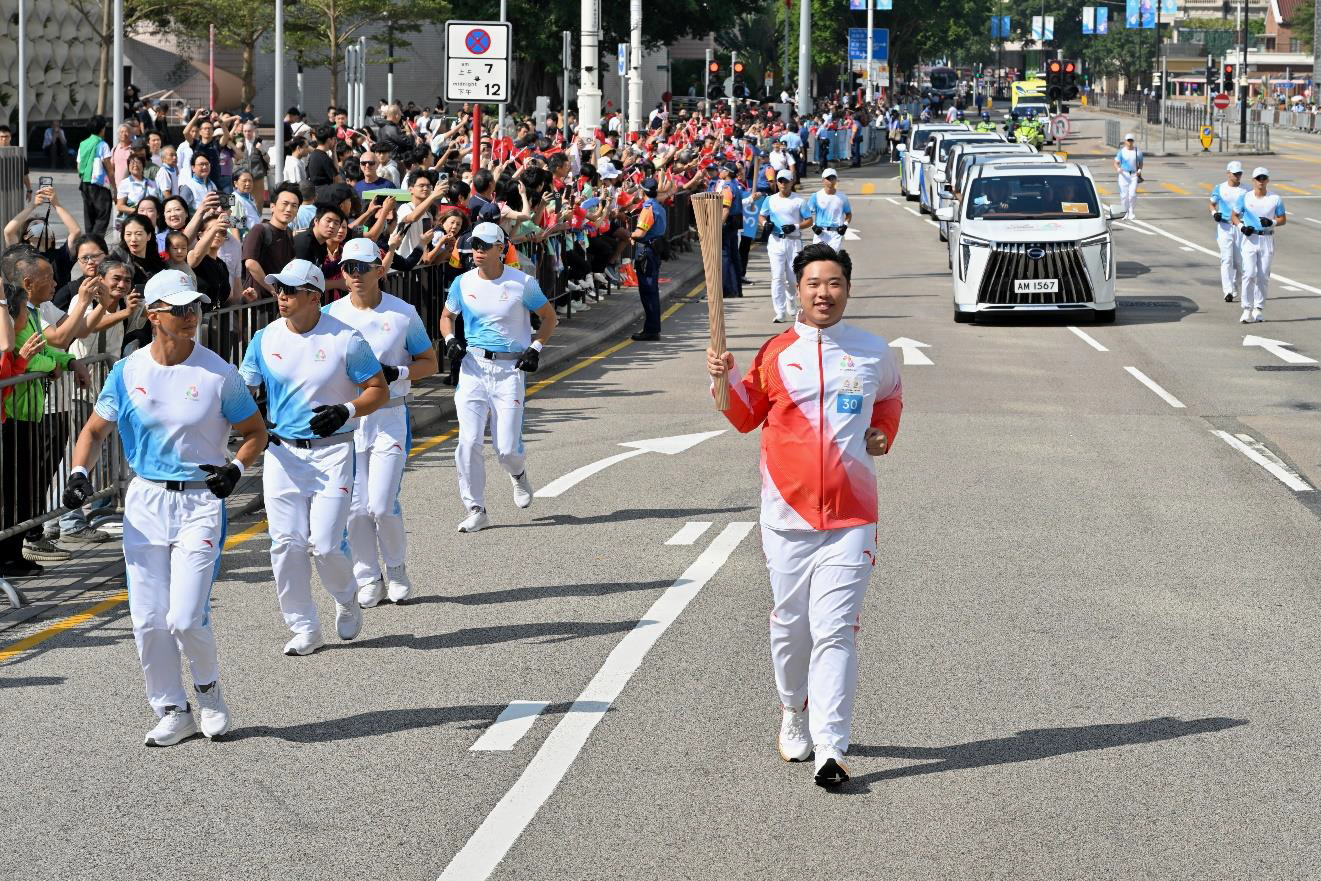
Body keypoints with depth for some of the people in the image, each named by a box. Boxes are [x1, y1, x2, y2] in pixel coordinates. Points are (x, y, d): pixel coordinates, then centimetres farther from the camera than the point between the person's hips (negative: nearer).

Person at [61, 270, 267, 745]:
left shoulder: (219, 374, -6)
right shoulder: (128, 372, 0)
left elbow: (256, 431, 5)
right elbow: (95, 429, 9)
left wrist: (237, 467, -13)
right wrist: (79, 473, -9)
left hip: (201, 501, -3)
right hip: (145, 501, 3)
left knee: (185, 619, -12)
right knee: (148, 620, 2)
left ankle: (208, 688, 17)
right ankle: (173, 712, 19)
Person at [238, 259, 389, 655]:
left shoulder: (345, 339, -7)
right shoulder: (266, 338, 4)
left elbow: (379, 390, -1)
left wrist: (346, 411, -19)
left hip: (331, 451, -4)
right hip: (281, 452, 4)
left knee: (324, 545, -10)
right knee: (286, 544, 0)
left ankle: (347, 600, 22)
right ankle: (304, 629, 13)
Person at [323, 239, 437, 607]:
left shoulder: (403, 314, -2)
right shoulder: (331, 315, 2)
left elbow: (429, 362, 5)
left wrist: (395, 373, -13)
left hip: (390, 418, -2)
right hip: (344, 419, 2)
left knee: (382, 505, -8)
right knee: (355, 507, 1)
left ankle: (397, 570, 15)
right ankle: (368, 580, 16)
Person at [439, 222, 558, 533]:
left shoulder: (522, 283, -4)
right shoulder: (463, 283, 4)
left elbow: (549, 317, 9)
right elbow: (447, 316, 20)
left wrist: (535, 348, -3)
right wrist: (450, 340, 0)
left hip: (510, 368, -2)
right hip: (473, 366, 2)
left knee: (506, 448, -5)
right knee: (469, 442, -9)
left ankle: (518, 473, 33)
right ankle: (475, 510, -1)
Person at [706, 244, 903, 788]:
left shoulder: (874, 354, 6)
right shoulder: (776, 354, 4)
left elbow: (891, 399, 27)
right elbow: (748, 416, 13)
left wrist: (883, 434, 10)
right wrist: (725, 380, -3)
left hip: (850, 517, -1)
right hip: (786, 513, 1)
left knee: (835, 631, -10)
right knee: (789, 625, 11)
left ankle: (831, 748, -13)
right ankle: (794, 714, 36)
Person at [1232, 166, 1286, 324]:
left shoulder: (1276, 199, 2)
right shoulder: (1244, 198, 1)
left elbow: (1283, 219, 8)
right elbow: (1235, 216, 9)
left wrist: (1272, 222, -13)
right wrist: (1241, 226, -11)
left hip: (1267, 239, 1)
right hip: (1250, 239, -1)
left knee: (1263, 276, 3)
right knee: (1249, 274, -11)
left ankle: (1258, 309, 13)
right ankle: (1247, 309, -10)